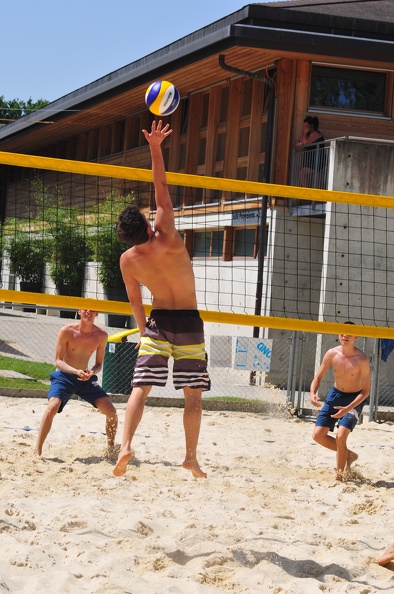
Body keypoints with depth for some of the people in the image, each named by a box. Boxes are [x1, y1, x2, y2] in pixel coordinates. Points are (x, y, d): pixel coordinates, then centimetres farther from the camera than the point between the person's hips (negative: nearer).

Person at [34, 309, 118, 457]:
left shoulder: (101, 335, -6)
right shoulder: (67, 331, -16)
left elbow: (99, 364, 3)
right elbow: (58, 361, -13)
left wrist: (92, 372, -20)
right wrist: (76, 371, -30)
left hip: (85, 378, 4)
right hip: (64, 375, -4)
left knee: (111, 412, -7)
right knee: (53, 406, -30)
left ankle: (111, 450, 14)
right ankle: (37, 451, -21)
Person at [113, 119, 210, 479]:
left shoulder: (128, 261, -7)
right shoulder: (166, 240, -18)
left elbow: (135, 301, 6)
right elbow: (162, 194, -16)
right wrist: (155, 149, -20)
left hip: (158, 321, 2)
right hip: (189, 321, -2)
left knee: (140, 388, 1)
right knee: (193, 394, 5)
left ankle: (125, 446, -18)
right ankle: (191, 457, 3)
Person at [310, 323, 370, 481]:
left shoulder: (362, 359, -21)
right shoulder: (332, 354, -10)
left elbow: (365, 391, -18)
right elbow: (318, 378, -1)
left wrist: (347, 409, -29)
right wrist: (313, 393, -23)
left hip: (354, 399, -5)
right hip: (335, 395, 5)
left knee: (341, 436, -21)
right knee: (318, 435, -1)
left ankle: (339, 475, -4)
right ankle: (348, 454, 22)